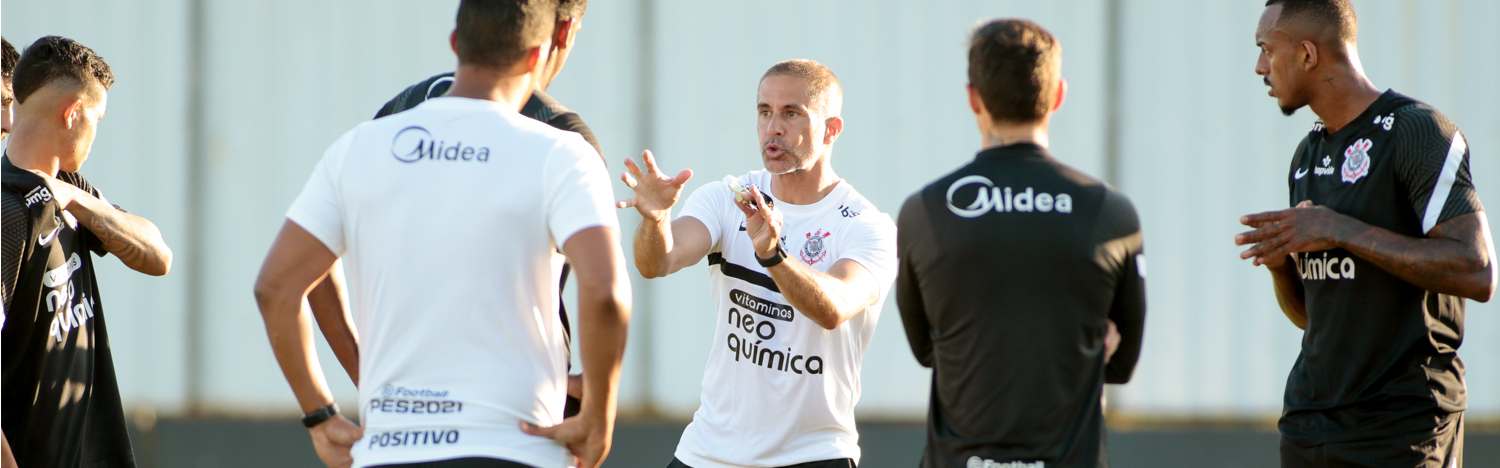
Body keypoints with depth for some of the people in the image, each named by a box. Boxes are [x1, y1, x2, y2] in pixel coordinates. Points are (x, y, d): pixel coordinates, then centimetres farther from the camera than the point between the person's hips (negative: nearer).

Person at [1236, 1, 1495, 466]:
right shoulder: (1308, 156, 16)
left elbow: (1478, 274, -20)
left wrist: (1340, 231, -19)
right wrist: (1279, 260, -1)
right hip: (1310, 422, 7)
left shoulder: (1419, 132, -9)